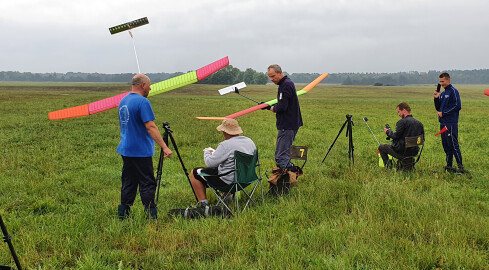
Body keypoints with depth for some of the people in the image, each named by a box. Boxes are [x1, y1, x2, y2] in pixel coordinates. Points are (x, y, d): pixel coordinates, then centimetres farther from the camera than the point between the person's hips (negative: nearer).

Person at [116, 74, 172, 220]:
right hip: (141, 151, -8)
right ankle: (151, 216, -2)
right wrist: (164, 147, -23)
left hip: (125, 149, 8)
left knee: (128, 183, 12)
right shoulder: (142, 102, -15)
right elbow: (150, 127, -22)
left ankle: (123, 214, 14)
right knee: (147, 183, -3)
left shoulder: (123, 101, 13)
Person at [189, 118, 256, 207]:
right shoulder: (250, 141, 2)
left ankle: (203, 203, 5)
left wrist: (207, 153, 3)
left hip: (229, 180, -8)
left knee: (194, 173, 7)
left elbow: (210, 163, -19)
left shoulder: (226, 145, -22)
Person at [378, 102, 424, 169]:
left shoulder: (402, 122, -17)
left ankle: (388, 165, 5)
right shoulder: (419, 123, 6)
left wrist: (388, 132, 1)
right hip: (414, 152, 7)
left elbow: (395, 136, -19)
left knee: (381, 146, 13)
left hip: (402, 152, -7)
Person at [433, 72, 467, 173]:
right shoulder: (442, 93, 18)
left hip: (451, 123, -8)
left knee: (453, 145, -11)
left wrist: (444, 113, -13)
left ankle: (460, 167, -8)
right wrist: (436, 98, 5)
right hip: (443, 123, 8)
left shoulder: (453, 91, -7)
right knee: (446, 145, 10)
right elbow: (438, 109, 20)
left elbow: (458, 106, -15)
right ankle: (449, 166, 17)